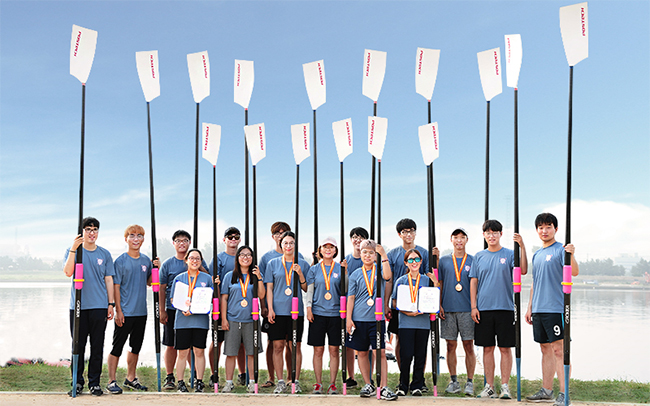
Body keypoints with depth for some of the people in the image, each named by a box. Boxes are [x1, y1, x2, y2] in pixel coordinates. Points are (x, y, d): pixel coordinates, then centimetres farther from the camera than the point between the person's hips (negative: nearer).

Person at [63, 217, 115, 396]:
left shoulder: (104, 254, 11)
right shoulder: (73, 251, 6)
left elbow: (109, 280, 12)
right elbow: (68, 272, -11)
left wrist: (111, 303, 5)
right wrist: (74, 249, -18)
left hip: (99, 306, 1)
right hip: (78, 306, -1)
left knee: (97, 346, 2)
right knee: (78, 345, 2)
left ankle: (94, 382, 10)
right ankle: (77, 382, 11)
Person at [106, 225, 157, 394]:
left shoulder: (146, 260, 9)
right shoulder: (121, 261, -7)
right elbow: (116, 286, -8)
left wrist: (155, 269, -2)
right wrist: (118, 310, -13)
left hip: (141, 311, 6)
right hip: (125, 312, -6)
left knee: (136, 346, 14)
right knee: (117, 347, -2)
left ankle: (131, 378, 25)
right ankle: (112, 381, 5)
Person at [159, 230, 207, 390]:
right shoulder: (167, 264, 6)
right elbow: (162, 288, 6)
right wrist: (162, 311, 0)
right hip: (173, 309, 0)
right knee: (171, 345, 3)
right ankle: (169, 377, 13)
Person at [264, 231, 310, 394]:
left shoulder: (303, 264, 8)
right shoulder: (273, 263, 8)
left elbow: (307, 289, 7)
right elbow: (269, 288, 6)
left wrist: (300, 274, -9)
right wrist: (270, 309, -3)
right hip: (278, 310, 0)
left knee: (295, 346, 2)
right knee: (278, 346, -1)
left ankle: (296, 381, 10)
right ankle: (280, 382, 7)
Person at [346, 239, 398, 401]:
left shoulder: (379, 269, 6)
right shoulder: (356, 275, 8)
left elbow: (387, 276, -18)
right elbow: (351, 298, 7)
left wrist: (384, 255, -17)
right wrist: (348, 318, 0)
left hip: (377, 318, -2)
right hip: (359, 319, 2)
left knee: (380, 352, -6)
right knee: (362, 352, 7)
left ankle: (383, 388, -4)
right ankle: (368, 385, 19)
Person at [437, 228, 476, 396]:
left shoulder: (473, 261, 6)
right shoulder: (444, 261, 11)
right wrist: (439, 305, 3)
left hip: (467, 309, -2)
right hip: (448, 310, 2)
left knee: (469, 345, -2)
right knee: (451, 346, 5)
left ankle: (470, 382, 4)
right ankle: (454, 381, 13)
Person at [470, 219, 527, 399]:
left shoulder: (509, 254, 3)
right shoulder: (479, 256, 10)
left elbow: (523, 271, -14)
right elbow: (473, 282, 10)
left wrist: (522, 247, -22)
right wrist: (473, 306, 3)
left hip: (505, 308, -2)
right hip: (483, 309, 2)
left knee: (505, 348, 0)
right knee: (487, 348, 6)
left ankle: (505, 386, 7)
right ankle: (489, 386, 13)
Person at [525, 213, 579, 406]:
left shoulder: (561, 250, -4)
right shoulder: (537, 254, 18)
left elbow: (574, 272, -19)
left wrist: (571, 255, -36)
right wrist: (530, 307, 21)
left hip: (555, 308, -7)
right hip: (539, 309, 7)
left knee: (558, 349, -9)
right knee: (546, 349, 13)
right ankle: (546, 390, 19)